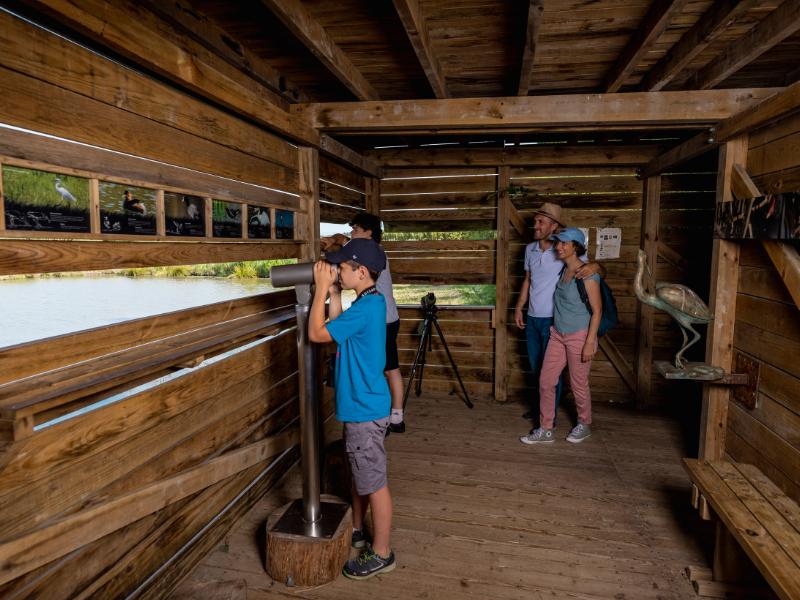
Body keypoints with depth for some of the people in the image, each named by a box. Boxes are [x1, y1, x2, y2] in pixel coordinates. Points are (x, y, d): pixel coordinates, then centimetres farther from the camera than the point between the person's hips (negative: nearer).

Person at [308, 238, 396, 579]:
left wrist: (321, 289, -14)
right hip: (359, 405, 10)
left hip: (366, 410, -10)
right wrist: (333, 294, 7)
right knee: (359, 475, 23)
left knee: (374, 483, 5)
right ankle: (357, 532, 42)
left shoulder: (364, 308, -24)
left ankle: (381, 554, 21)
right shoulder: (370, 302, 7)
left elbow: (316, 334, -20)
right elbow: (337, 332, 14)